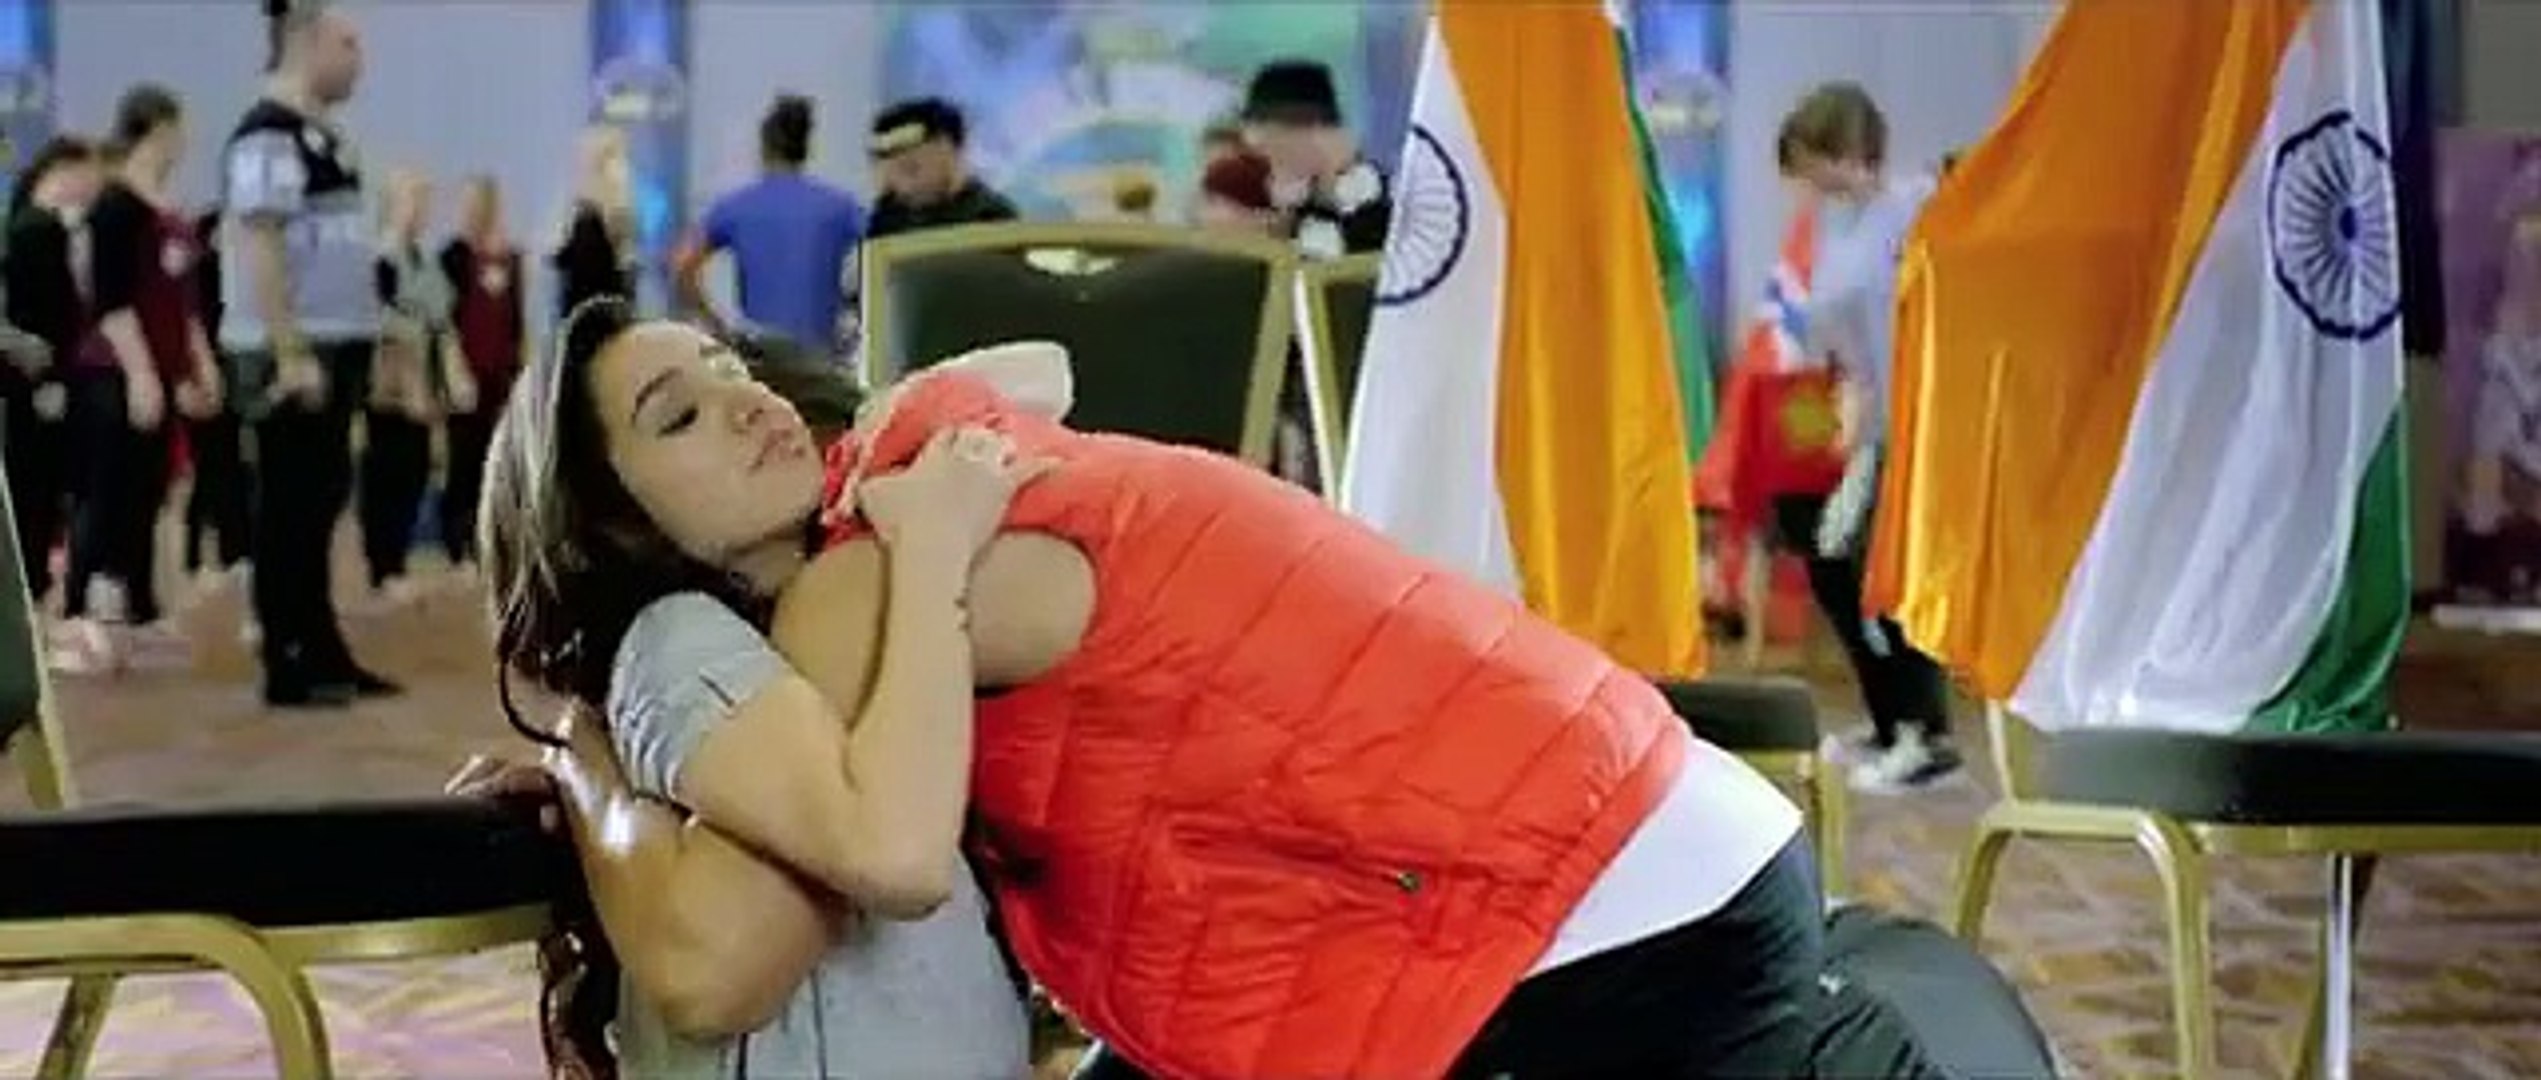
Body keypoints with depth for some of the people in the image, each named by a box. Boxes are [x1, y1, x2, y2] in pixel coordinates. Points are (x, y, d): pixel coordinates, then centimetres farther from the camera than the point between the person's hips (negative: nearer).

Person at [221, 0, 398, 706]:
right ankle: (286, 666, 1)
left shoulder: (324, 136, 15)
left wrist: (359, 347, 18)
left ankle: (322, 652, 19)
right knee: (288, 506, -4)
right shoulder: (268, 136, -14)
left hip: (335, 345, 9)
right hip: (291, 354, -9)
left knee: (320, 501, 12)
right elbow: (259, 251, -19)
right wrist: (291, 353, -23)